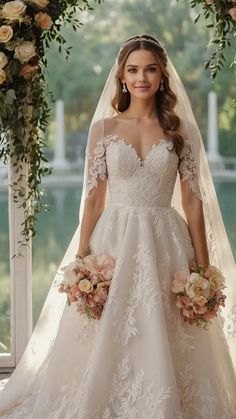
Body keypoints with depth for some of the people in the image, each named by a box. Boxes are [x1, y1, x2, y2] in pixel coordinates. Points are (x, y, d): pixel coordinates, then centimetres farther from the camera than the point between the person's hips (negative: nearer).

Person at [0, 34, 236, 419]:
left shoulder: (180, 130, 4)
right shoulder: (104, 129, 4)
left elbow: (193, 201, 3)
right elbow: (94, 198, 2)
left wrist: (204, 266, -1)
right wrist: (81, 258, -4)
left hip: (164, 243, 0)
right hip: (114, 241, 0)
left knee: (163, 346, 2)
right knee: (106, 343, 3)